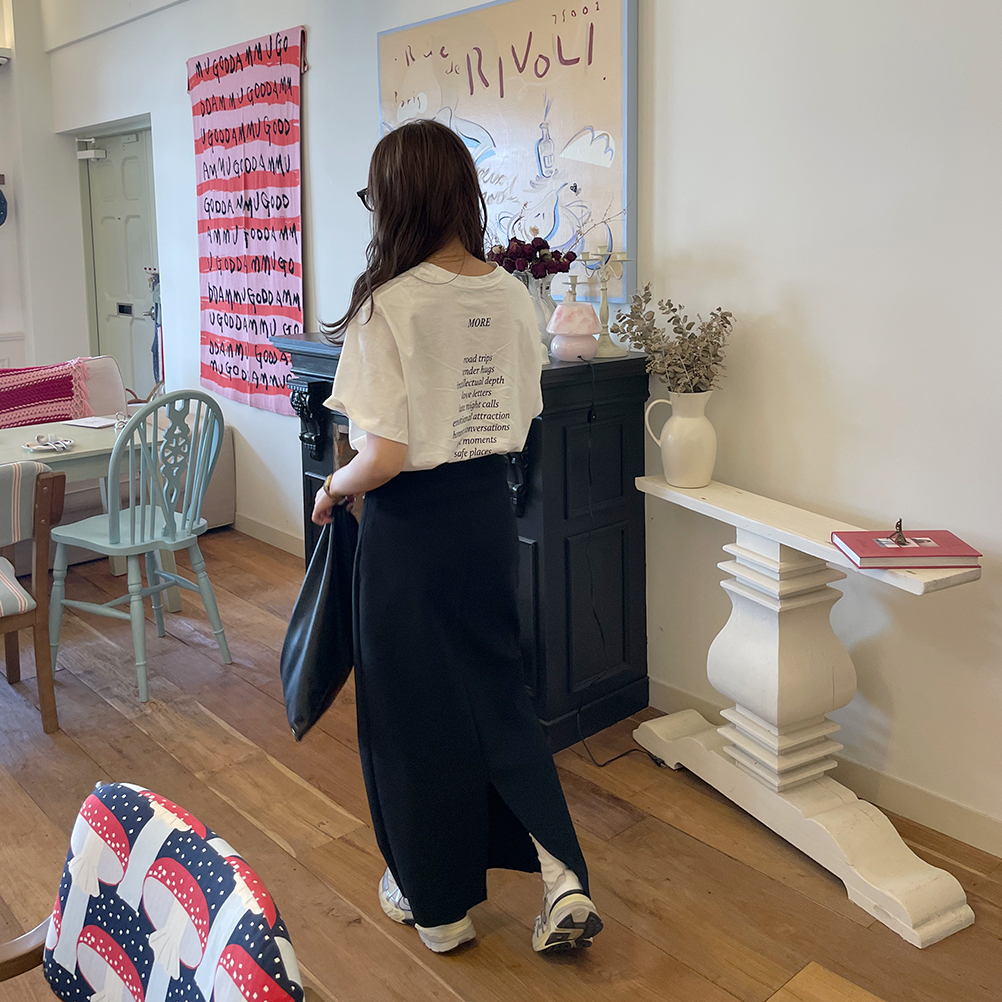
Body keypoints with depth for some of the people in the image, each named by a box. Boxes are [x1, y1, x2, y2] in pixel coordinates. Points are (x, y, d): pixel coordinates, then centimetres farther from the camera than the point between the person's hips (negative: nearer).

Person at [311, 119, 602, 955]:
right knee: (497, 692, 20)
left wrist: (333, 491, -2)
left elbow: (383, 458, -21)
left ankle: (438, 902, 30)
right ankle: (564, 879, 14)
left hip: (412, 525, -5)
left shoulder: (388, 304, -19)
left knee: (413, 707, 12)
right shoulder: (511, 294, -1)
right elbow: (522, 421, 9)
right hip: (489, 513, 6)